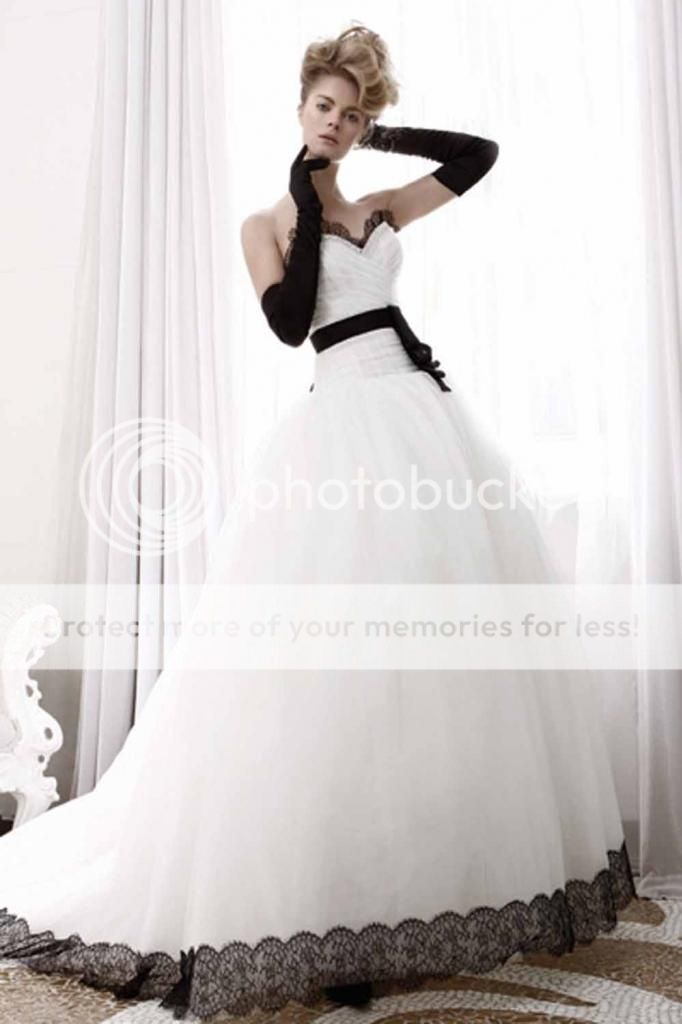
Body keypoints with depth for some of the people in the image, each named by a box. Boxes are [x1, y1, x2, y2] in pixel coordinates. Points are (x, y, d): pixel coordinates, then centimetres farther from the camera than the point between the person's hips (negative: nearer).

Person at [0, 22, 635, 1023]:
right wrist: (307, 205, -2)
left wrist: (385, 139, 19)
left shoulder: (381, 209, 20)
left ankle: (459, 864, 22)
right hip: (344, 424, -5)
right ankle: (324, 894, 5)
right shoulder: (267, 223, 10)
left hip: (427, 418, 5)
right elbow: (289, 321, -8)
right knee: (339, 657, -9)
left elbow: (479, 153, 23)